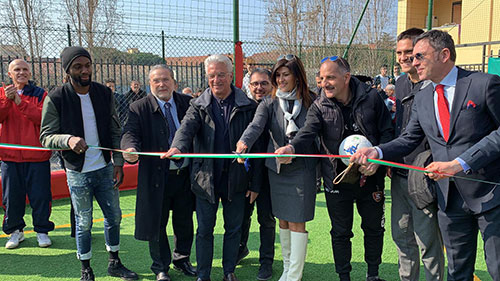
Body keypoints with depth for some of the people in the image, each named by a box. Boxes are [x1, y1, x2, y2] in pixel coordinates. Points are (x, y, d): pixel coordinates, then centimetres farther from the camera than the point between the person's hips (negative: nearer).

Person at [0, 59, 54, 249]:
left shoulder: (40, 94, 2)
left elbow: (42, 118, -13)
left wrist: (20, 101, -18)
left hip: (37, 155, -2)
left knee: (40, 195, 3)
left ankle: (42, 231, 18)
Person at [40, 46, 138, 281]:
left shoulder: (104, 93, 1)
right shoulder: (56, 99, -10)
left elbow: (115, 131, 5)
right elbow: (46, 136, -10)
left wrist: (118, 163, -1)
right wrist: (68, 140, -31)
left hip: (105, 168, 4)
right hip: (78, 173, -3)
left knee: (114, 217, 14)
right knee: (84, 223, 8)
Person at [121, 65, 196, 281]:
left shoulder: (187, 103, 4)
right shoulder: (139, 108, -3)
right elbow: (130, 132, -15)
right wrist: (130, 149, -37)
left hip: (185, 174, 3)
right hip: (157, 176, -2)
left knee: (184, 221, 17)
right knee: (157, 224, 9)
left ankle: (182, 259, 40)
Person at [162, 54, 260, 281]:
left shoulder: (248, 107, -1)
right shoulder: (199, 106, 2)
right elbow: (187, 127, -17)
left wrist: (255, 183, -2)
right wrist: (178, 146, -41)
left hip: (236, 179, 0)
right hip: (206, 178, 0)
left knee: (233, 228, 13)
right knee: (204, 229, 9)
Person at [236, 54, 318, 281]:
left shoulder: (311, 102, -2)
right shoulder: (269, 104, 1)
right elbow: (256, 126, -18)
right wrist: (244, 142, -37)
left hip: (302, 169, -3)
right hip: (276, 168, 3)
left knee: (297, 222, -3)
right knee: (283, 220, 13)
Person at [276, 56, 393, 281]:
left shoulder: (371, 98, -5)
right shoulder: (319, 107, -5)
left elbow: (387, 132, 1)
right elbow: (308, 132, -21)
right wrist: (292, 148, -42)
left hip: (370, 177, 1)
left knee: (373, 227, 17)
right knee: (340, 232, 11)